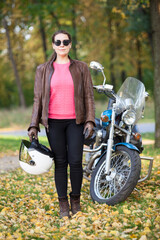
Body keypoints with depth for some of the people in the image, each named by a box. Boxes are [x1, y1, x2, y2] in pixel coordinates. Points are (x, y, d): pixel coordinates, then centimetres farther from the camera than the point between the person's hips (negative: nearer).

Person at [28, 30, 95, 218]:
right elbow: (38, 99, 8)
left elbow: (88, 96, 6)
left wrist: (90, 120, -5)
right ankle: (63, 204, 12)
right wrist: (34, 126, 1)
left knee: (75, 162, -4)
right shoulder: (43, 70, 8)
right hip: (53, 122, 0)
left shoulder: (81, 68, 8)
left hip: (75, 121, 0)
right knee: (60, 163, 2)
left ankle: (76, 200, 16)